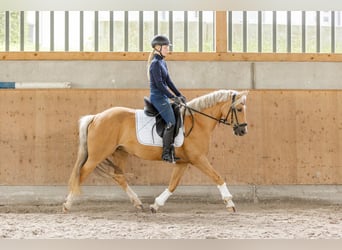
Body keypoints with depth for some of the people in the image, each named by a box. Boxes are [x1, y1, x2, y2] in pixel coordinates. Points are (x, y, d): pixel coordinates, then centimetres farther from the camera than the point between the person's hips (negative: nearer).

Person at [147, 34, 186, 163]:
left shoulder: (162, 63, 15)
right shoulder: (155, 64, -14)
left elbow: (168, 81, 18)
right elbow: (159, 84, -19)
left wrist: (179, 95, 11)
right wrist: (173, 97, -17)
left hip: (163, 97, 10)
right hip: (158, 97, -10)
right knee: (171, 122, -16)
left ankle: (171, 150, 10)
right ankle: (166, 153, -15)